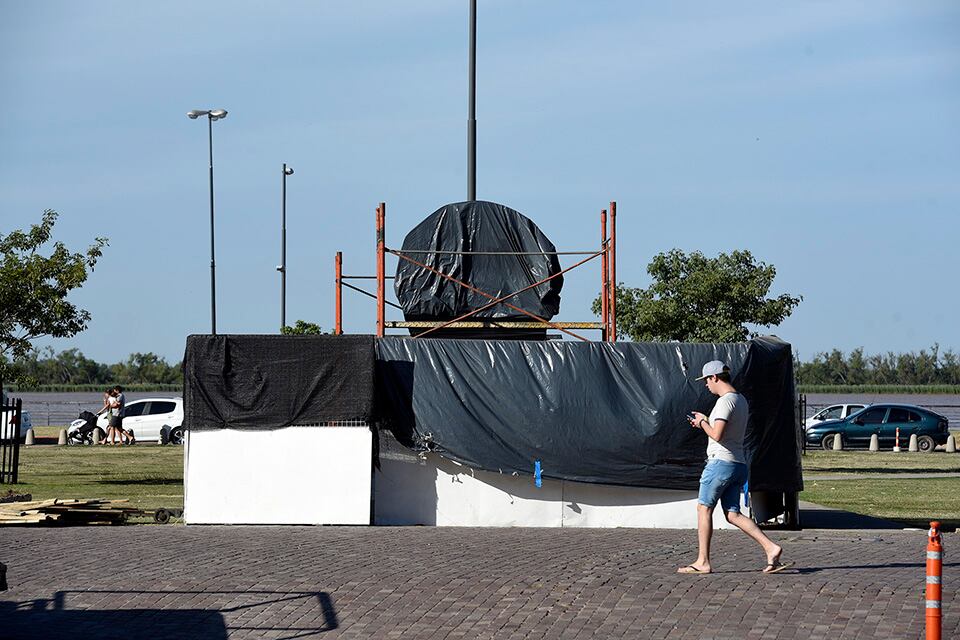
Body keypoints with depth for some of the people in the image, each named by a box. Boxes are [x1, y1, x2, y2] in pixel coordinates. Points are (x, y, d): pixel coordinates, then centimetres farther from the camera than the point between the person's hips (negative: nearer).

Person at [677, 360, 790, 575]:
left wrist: (702, 423, -4)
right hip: (739, 466, 9)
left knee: (704, 508, 2)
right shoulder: (741, 400, 16)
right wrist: (706, 420, 24)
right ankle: (771, 548, -7)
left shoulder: (725, 401, -13)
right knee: (733, 515, 7)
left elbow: (717, 435, -22)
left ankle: (703, 562, 5)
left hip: (721, 462, -9)